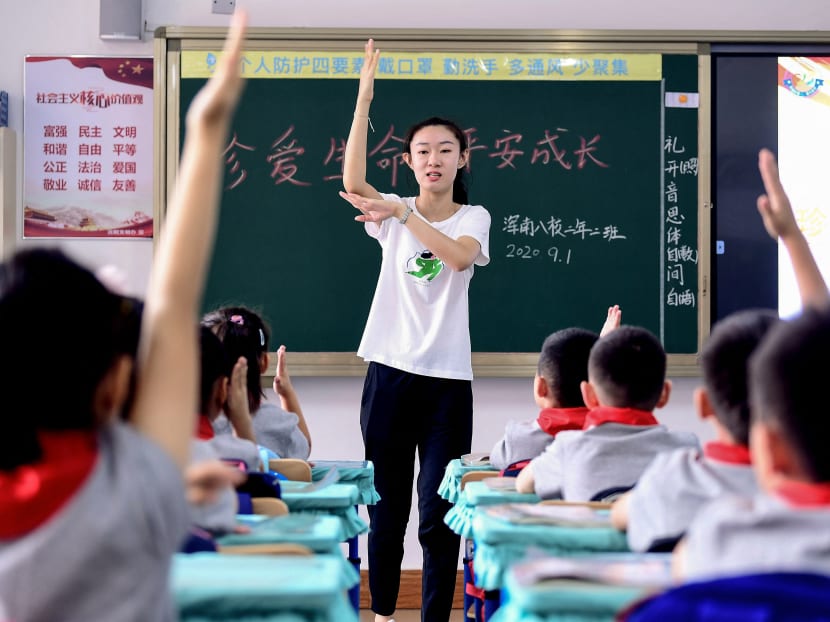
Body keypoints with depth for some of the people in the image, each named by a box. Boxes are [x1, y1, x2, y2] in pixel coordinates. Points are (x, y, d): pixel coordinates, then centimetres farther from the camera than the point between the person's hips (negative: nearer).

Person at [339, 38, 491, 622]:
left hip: (447, 380, -1)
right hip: (389, 372, 1)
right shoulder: (392, 212, 5)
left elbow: (460, 256, -20)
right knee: (387, 508, 9)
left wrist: (403, 214, -32)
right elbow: (353, 180, -17)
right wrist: (365, 96, -25)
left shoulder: (474, 217, 4)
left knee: (439, 515, -1)